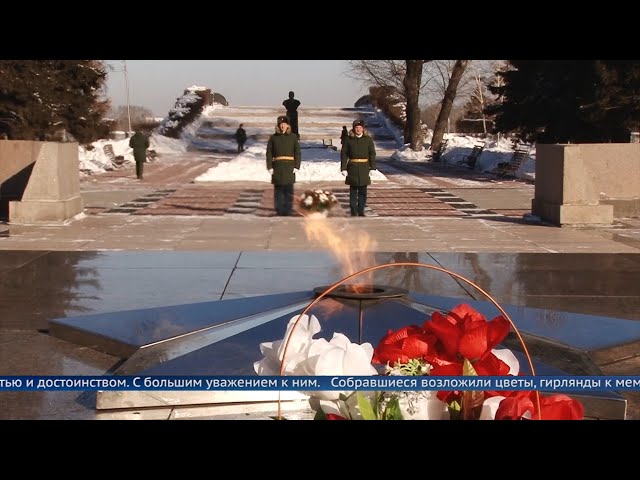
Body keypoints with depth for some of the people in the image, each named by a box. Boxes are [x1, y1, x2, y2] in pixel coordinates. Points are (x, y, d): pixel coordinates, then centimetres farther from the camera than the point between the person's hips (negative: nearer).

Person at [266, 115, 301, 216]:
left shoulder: (293, 137, 6)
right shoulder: (273, 138, 8)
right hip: (277, 166, 1)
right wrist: (269, 166, -1)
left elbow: (297, 152, 5)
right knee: (278, 189, 2)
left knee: (289, 189, -4)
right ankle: (279, 210, 9)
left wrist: (297, 166, -3)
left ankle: (288, 210, 2)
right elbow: (269, 153, 8)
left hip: (290, 166, -1)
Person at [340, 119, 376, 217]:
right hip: (352, 167, -1)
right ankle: (353, 211, 8)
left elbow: (372, 154, 5)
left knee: (363, 190, 3)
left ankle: (361, 211, 12)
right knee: (353, 190, 2)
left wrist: (373, 167, -2)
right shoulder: (348, 139, 2)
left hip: (364, 167, 1)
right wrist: (343, 168, -5)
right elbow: (343, 154, 2)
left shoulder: (368, 139, 5)